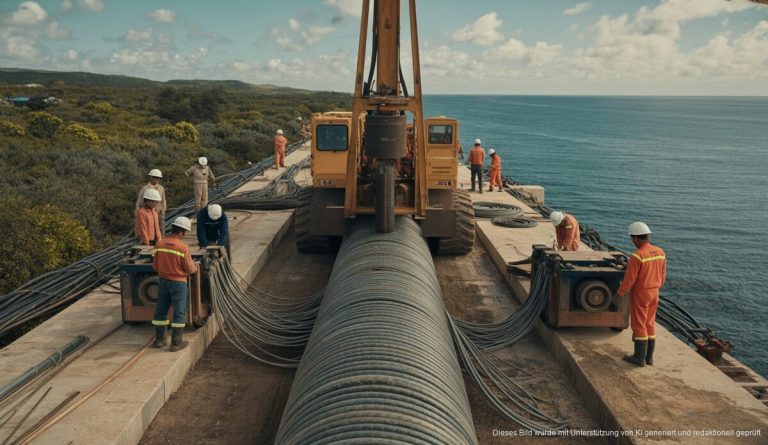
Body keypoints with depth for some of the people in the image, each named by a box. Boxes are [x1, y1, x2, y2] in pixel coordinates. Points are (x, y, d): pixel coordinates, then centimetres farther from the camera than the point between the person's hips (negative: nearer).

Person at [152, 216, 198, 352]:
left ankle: (159, 339, 24)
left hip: (163, 281, 5)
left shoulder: (160, 244, -5)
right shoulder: (183, 247, -20)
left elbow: (155, 266, 3)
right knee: (179, 312, 5)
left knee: (161, 310, 16)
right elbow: (190, 269, -13)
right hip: (178, 283, -5)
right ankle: (176, 342, 8)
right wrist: (195, 267, 9)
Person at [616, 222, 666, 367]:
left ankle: (639, 357, 10)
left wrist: (619, 293, -6)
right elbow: (662, 275, 8)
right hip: (654, 293, 7)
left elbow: (629, 279, -19)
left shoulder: (637, 256, -24)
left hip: (639, 294, -7)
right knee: (649, 324, 15)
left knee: (639, 325, 3)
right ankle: (648, 356, 21)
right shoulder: (660, 252, -1)